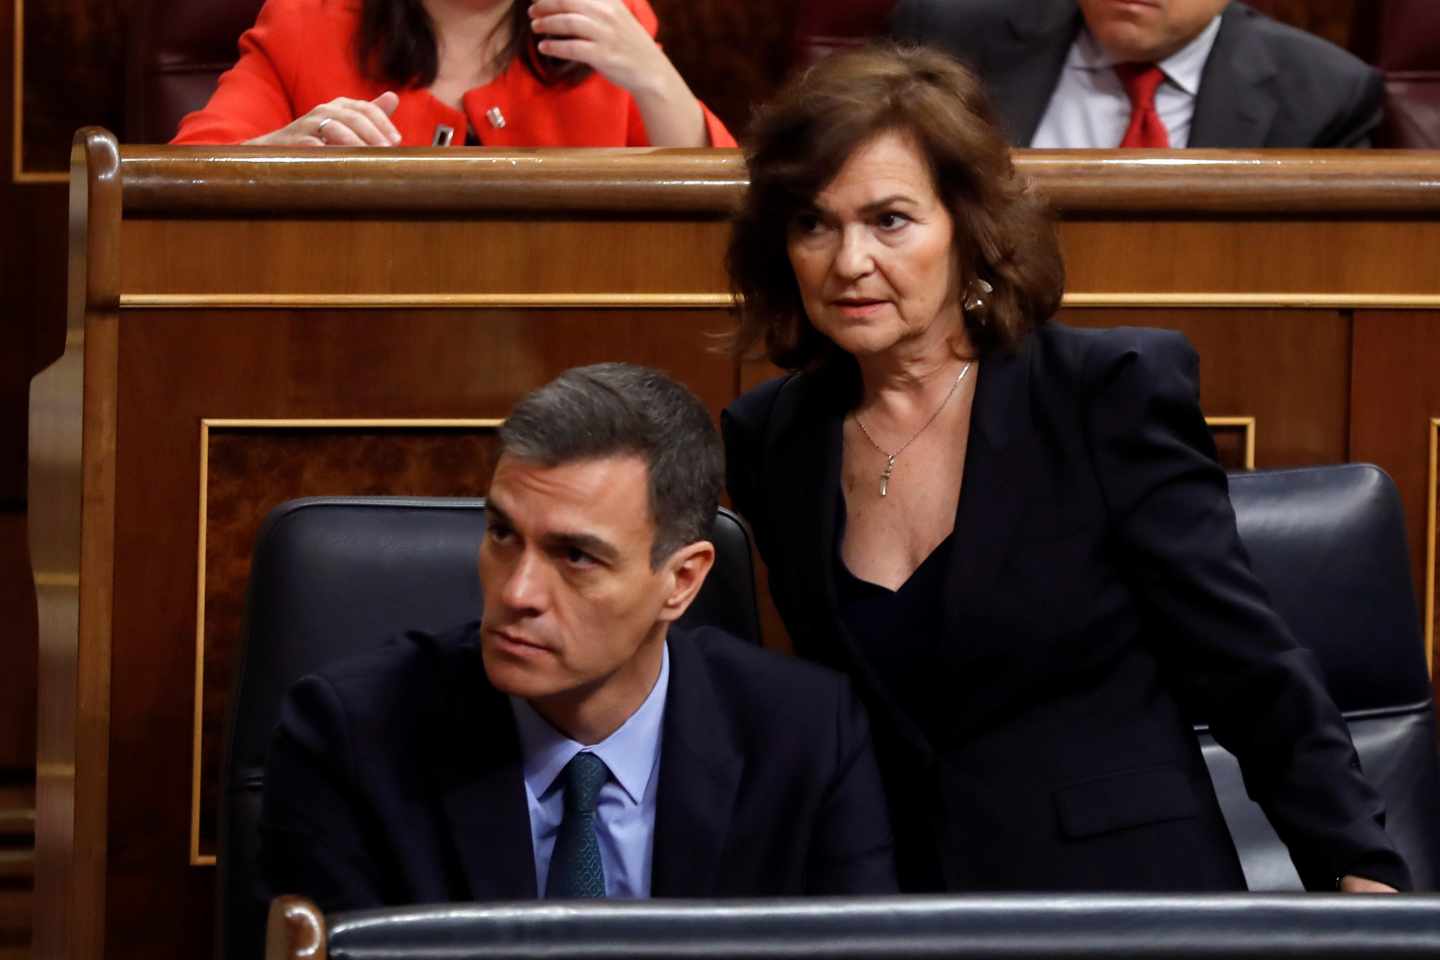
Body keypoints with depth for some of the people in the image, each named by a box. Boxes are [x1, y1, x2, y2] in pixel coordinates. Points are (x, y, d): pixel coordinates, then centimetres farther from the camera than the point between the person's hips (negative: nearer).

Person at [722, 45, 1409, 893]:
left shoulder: (1115, 391, -6)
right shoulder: (769, 439, 7)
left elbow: (1253, 667, -5)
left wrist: (1363, 878, -12)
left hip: (1122, 886, -5)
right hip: (893, 882, 5)